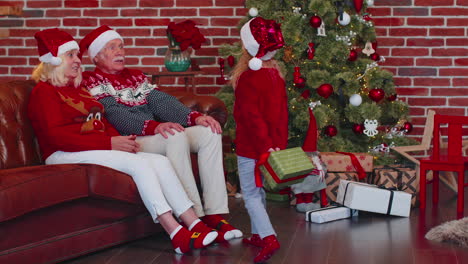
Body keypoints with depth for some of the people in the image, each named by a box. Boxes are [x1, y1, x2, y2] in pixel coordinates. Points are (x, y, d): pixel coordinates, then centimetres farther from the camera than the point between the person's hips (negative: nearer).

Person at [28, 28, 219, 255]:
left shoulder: (77, 89, 25)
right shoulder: (44, 91, -1)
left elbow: (103, 124, 22)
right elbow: (57, 136, -14)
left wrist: (122, 140, -2)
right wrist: (109, 143, -19)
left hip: (99, 149, 8)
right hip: (65, 155, -8)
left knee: (160, 161, -13)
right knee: (139, 164, -27)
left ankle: (194, 225, -21)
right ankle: (176, 234, -31)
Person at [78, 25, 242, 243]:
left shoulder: (135, 76, 26)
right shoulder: (91, 81, 2)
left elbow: (162, 101, 12)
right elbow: (115, 115, -15)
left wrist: (196, 117, -6)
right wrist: (155, 126, -31)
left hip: (156, 134, 8)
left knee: (209, 132, -15)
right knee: (177, 137, -34)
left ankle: (215, 215, -24)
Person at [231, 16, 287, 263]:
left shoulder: (247, 79, -18)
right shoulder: (277, 76, 5)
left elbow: (252, 117, -22)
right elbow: (282, 113, 8)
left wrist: (264, 146, -19)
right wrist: (279, 143, 11)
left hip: (251, 148, -8)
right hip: (274, 144, 8)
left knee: (251, 195, -4)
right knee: (259, 192, 20)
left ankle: (268, 237, -16)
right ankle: (258, 234, 29)